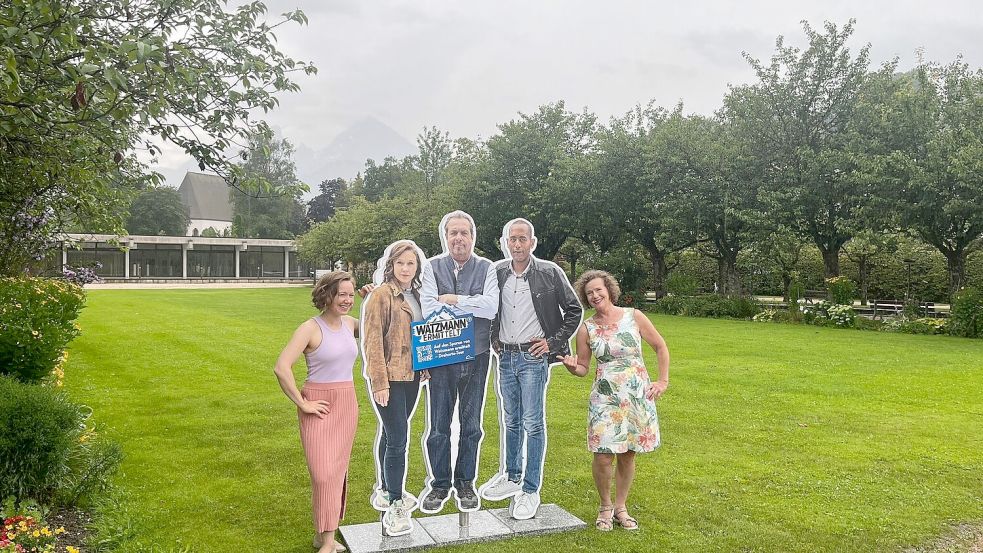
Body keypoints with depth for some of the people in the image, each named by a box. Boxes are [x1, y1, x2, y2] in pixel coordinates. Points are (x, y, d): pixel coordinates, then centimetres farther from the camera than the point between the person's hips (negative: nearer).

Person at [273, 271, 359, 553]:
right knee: (323, 472, -5)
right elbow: (281, 368, -19)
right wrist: (302, 403, -15)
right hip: (319, 406, -6)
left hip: (347, 404, 6)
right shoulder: (311, 328, -12)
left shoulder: (349, 323, 6)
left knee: (338, 470, 10)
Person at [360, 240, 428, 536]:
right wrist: (379, 382, -17)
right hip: (389, 378, -7)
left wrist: (427, 366, 11)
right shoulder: (381, 295, -11)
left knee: (390, 434, 19)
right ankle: (395, 508, 2)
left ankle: (385, 491, 33)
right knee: (398, 439, -7)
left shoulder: (416, 295, 10)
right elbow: (372, 341, -14)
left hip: (412, 376, 7)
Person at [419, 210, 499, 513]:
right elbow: (429, 309, -15)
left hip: (476, 356, 1)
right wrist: (473, 305, -15)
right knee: (438, 426, 8)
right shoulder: (432, 267, -1)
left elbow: (492, 307, -16)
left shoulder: (487, 269, 0)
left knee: (471, 425, 12)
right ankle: (439, 484, 25)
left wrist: (452, 300, -14)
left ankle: (465, 483, 29)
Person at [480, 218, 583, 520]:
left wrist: (554, 341, -5)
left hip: (533, 357, -4)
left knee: (533, 423, -3)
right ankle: (512, 477, 30)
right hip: (505, 357, 4)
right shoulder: (496, 272, 3)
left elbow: (574, 310, 0)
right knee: (511, 421, 15)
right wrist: (493, 339, 9)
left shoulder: (550, 273, -7)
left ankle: (531, 490, 6)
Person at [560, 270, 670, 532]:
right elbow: (583, 368, 7)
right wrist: (572, 366, -15)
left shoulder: (634, 317, -2)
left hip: (638, 396, 1)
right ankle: (605, 507, 20)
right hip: (605, 399, 0)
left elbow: (660, 347, 8)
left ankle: (620, 507, 28)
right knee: (603, 458, -5)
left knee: (627, 456, 9)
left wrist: (663, 380, 2)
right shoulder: (586, 329, -1)